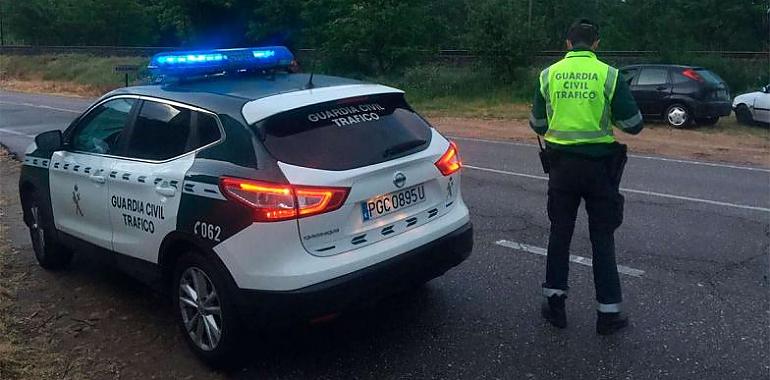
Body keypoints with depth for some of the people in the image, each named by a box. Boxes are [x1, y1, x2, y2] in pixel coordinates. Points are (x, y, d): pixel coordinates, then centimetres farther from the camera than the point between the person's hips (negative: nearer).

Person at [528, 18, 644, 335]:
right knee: (602, 238, 8)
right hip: (599, 164, -2)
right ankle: (608, 312, 15)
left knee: (559, 234, 14)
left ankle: (554, 303, 21)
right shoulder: (609, 75, -7)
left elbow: (537, 125, 7)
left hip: (561, 164, 2)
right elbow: (633, 125, -5)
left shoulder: (549, 75, 0)